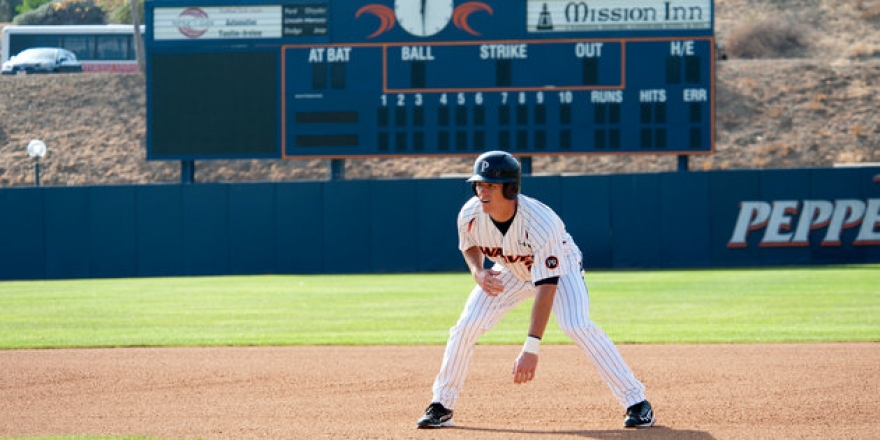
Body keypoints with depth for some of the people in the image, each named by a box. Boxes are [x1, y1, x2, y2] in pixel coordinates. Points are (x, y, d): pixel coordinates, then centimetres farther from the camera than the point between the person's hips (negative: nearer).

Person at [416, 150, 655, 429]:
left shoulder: (540, 223, -40)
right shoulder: (470, 215, -25)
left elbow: (546, 287, -41)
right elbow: (469, 246, 2)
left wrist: (531, 348, -46)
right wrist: (478, 273, -23)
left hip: (559, 268, -5)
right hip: (510, 273, 5)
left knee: (576, 326, -28)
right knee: (466, 327, -9)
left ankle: (636, 402, -21)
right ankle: (441, 406, 7)